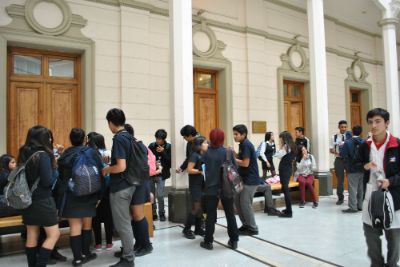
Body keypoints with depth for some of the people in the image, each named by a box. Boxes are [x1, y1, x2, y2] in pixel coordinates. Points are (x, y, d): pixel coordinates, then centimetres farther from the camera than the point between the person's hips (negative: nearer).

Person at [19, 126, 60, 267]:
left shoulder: (24, 154, 5)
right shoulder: (43, 155, -16)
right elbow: (48, 181, -18)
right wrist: (54, 170, -1)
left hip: (28, 199, 8)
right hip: (42, 200, -8)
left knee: (32, 235, 15)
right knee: (54, 234, 2)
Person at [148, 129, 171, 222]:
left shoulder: (168, 147, -4)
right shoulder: (152, 145, 1)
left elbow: (170, 161, -10)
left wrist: (163, 152, -18)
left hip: (161, 174, -2)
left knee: (160, 196, -7)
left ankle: (162, 214, 15)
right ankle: (153, 214, 23)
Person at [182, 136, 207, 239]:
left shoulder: (204, 155, 11)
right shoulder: (194, 155, -11)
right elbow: (189, 170, -16)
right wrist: (200, 171, -20)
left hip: (203, 184, 7)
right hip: (195, 185, -7)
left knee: (202, 207, 9)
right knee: (196, 207, -6)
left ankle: (198, 228, 20)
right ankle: (186, 229, 7)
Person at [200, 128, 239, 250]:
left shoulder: (206, 153, -8)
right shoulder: (229, 152, -8)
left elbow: (203, 163, 8)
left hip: (211, 189, 0)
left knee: (210, 216, 10)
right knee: (230, 215, 13)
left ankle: (208, 242, 17)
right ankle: (233, 241, 21)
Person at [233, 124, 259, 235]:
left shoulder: (246, 145, -17)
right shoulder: (242, 144, 12)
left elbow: (245, 163, -21)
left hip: (250, 180, -10)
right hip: (244, 179, 10)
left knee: (245, 204, -3)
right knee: (237, 201, 13)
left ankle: (253, 228, 12)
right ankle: (246, 225, 25)